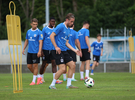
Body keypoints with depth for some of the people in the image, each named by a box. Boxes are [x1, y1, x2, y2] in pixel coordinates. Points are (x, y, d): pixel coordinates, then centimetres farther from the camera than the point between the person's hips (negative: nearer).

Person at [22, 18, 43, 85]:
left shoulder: (39, 32, -7)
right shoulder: (28, 31, 11)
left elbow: (40, 42, -11)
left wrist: (39, 51, -20)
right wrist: (23, 49, 14)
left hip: (36, 52, -6)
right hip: (29, 51, 6)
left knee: (35, 65, -3)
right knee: (29, 66, 6)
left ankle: (34, 81, 4)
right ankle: (37, 76, 25)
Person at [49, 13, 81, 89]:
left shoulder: (68, 30, 17)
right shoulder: (61, 26, -10)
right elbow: (51, 36, -14)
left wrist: (75, 50, 15)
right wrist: (56, 47, -18)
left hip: (64, 51, 9)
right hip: (58, 51, -9)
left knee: (72, 65, 4)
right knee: (63, 69, -15)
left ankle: (69, 84, 11)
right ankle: (52, 85, -4)